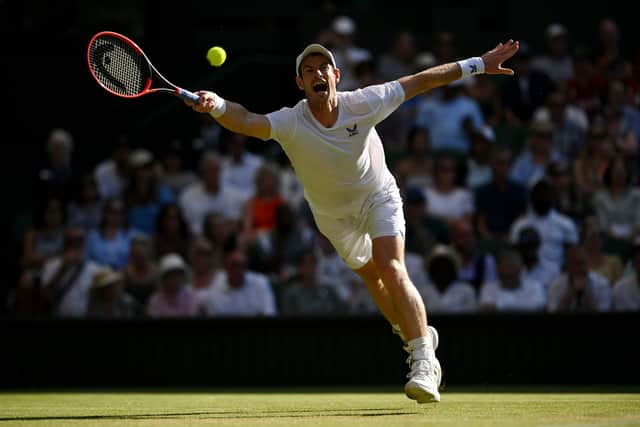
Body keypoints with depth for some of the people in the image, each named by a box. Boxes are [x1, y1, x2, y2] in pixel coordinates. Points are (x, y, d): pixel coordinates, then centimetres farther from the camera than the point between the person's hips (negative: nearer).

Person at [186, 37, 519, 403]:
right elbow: (246, 121, -51)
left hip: (379, 197, -2)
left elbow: (420, 82, -17)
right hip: (334, 215, 2)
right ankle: (418, 334, 43)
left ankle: (424, 360, -18)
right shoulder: (290, 123, -31)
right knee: (371, 276, 17)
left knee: (391, 269, -22)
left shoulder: (362, 104, -27)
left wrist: (477, 65, -15)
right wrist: (217, 105, -73)